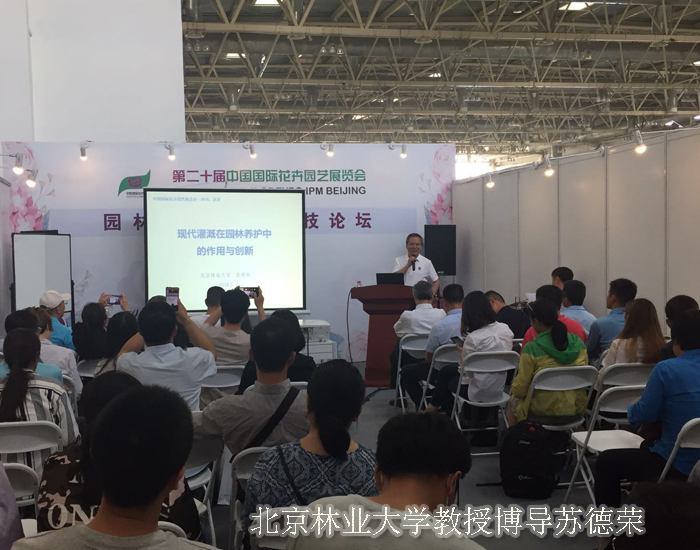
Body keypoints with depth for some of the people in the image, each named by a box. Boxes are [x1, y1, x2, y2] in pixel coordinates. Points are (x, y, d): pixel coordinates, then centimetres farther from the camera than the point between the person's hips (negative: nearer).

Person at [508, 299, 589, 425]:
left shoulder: (531, 349, -18)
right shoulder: (578, 343, -3)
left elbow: (519, 388, -12)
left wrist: (514, 389, 10)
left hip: (543, 414, -5)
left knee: (514, 400, 26)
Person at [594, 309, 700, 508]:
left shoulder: (666, 369, -16)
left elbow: (642, 415, -11)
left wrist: (631, 408, 12)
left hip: (677, 466, -7)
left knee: (606, 461, 15)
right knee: (647, 447, 35)